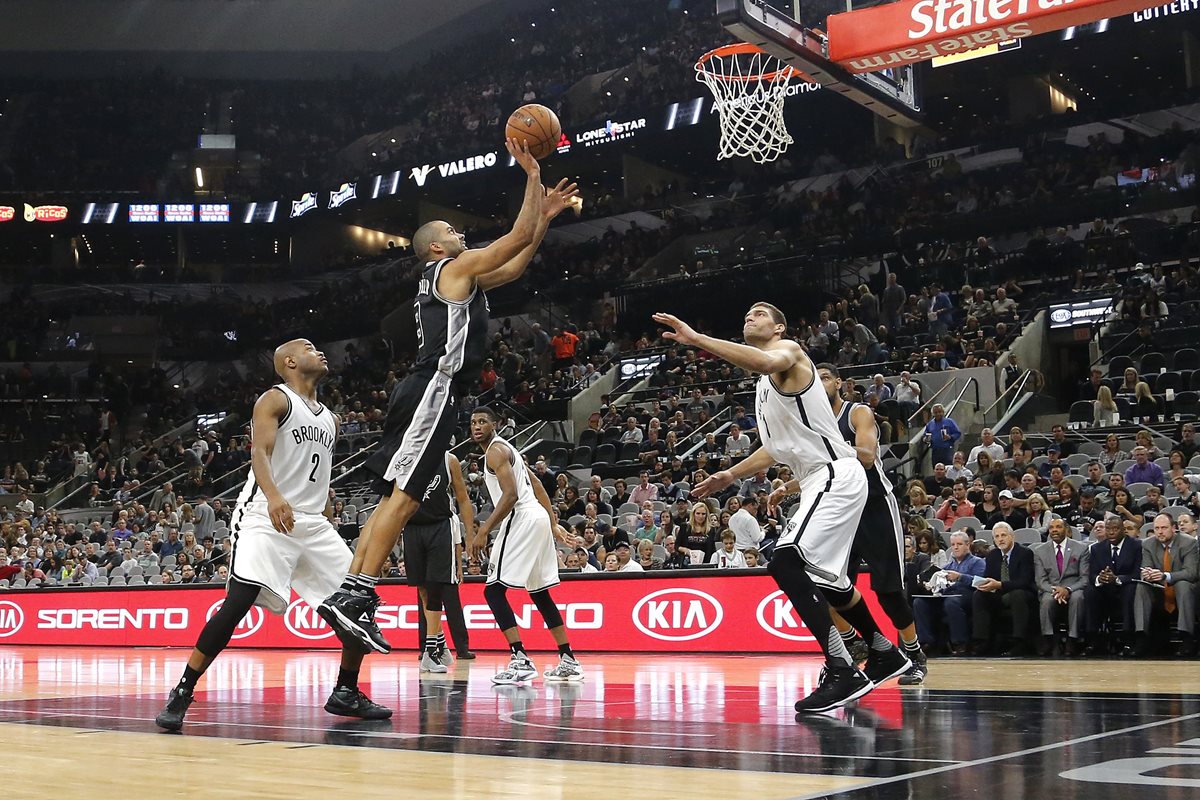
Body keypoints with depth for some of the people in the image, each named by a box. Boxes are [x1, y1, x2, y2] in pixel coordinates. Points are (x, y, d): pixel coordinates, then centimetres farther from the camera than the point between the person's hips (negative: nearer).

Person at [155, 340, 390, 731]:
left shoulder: (329, 419, 21)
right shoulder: (276, 399, -1)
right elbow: (259, 451, -18)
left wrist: (328, 520, 22)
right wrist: (274, 495, -35)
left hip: (313, 523, 7)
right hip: (266, 517, -7)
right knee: (238, 602, -22)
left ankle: (346, 692, 14)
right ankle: (181, 694, -13)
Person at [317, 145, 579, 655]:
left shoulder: (457, 277, 29)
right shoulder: (457, 267, 2)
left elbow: (515, 266, 36)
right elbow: (519, 236, -3)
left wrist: (545, 216, 33)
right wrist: (531, 175, 6)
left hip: (424, 393, 10)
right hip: (432, 391, -10)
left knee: (395, 497, 5)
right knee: (403, 496, -17)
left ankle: (347, 596, 0)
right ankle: (357, 598, -23)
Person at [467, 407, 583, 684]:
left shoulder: (495, 450, -7)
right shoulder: (505, 448, 24)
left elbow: (510, 495, -20)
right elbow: (537, 486, 25)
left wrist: (484, 531, -22)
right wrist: (554, 524, 26)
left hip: (521, 520, -10)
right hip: (538, 518, 10)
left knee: (494, 590, -10)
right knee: (540, 593, 17)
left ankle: (521, 661, -18)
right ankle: (568, 661, 19)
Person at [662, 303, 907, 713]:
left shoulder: (787, 351, -6)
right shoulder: (765, 381, 21)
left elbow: (764, 362, -33)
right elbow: (778, 446, 30)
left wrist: (697, 339, -35)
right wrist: (730, 475, 28)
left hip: (836, 476, -11)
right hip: (821, 481, 11)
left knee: (786, 563, -23)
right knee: (825, 577, 21)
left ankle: (843, 673, -22)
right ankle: (886, 655, 38)